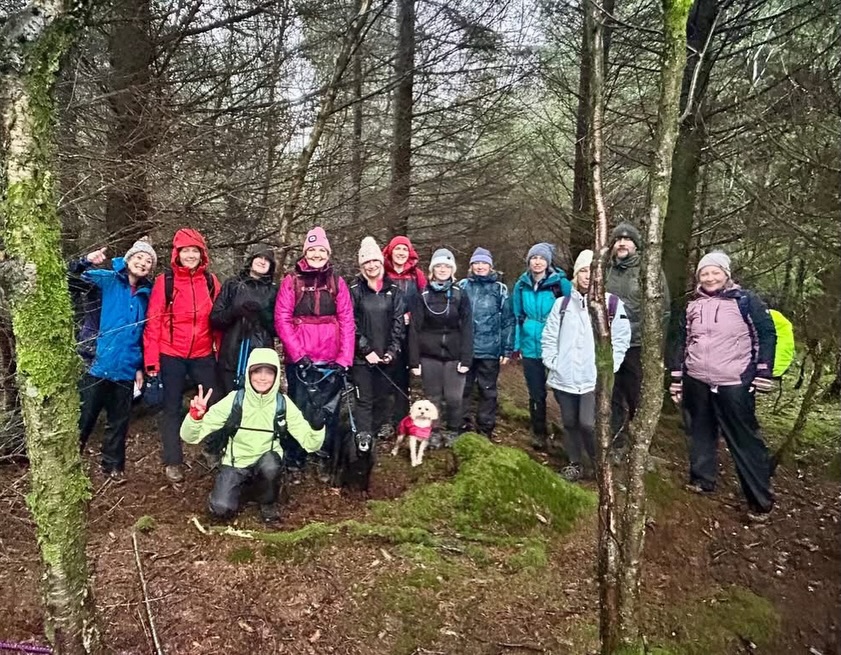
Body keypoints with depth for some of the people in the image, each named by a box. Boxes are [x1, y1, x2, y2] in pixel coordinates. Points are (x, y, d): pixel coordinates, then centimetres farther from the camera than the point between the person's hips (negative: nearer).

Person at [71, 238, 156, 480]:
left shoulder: (146, 293, 7)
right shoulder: (108, 280, -3)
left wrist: (140, 366, 11)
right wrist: (85, 262, -33)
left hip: (126, 368, 3)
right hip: (99, 364, -3)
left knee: (119, 421, 14)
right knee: (85, 416, 7)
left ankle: (113, 464, 29)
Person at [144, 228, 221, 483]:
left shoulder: (211, 280, 3)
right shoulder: (164, 281, -5)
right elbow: (154, 321, -6)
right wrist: (151, 358, -9)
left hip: (203, 355, 2)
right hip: (171, 355, -2)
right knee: (172, 408, 9)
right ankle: (173, 461, 21)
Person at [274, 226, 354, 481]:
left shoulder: (337, 282, 7)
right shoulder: (292, 280, 2)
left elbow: (347, 321, 3)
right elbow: (282, 319, -4)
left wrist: (345, 358, -6)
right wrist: (297, 353, -13)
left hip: (331, 361, 2)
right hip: (299, 361, -1)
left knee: (329, 412, 7)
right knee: (299, 411, 4)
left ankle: (325, 458, 22)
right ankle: (295, 461, 18)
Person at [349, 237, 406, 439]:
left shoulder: (393, 290, 6)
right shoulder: (355, 290, 0)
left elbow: (398, 322, 3)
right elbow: (351, 324, -6)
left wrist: (392, 350, -8)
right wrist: (367, 350, -13)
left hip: (385, 356, 3)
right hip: (362, 357, -2)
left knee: (382, 399, 11)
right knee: (364, 401, -2)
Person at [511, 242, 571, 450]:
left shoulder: (561, 284, -8)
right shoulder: (521, 285, 4)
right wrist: (517, 344, 7)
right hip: (530, 348, 3)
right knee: (536, 393, 13)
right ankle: (538, 433, 28)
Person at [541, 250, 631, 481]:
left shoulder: (613, 304, -1)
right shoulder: (562, 303, 6)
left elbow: (621, 340, -1)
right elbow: (549, 337, 9)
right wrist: (552, 362, 0)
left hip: (595, 379, -3)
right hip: (564, 377, 3)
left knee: (587, 423, -13)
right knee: (570, 423, 12)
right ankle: (574, 464, 31)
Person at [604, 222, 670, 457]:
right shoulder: (605, 271, 10)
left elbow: (663, 309, -4)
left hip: (638, 347, -4)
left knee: (639, 401, 4)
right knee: (613, 400, 12)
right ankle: (616, 445, 26)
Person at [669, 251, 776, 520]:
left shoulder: (745, 300, -3)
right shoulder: (692, 306, 10)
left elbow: (767, 334, -3)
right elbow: (682, 342, 14)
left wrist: (763, 371, -9)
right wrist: (676, 377, 12)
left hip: (734, 384, -5)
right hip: (697, 382, 5)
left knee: (745, 439, -1)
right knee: (701, 433, 15)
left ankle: (760, 498, 8)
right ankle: (702, 479, 30)